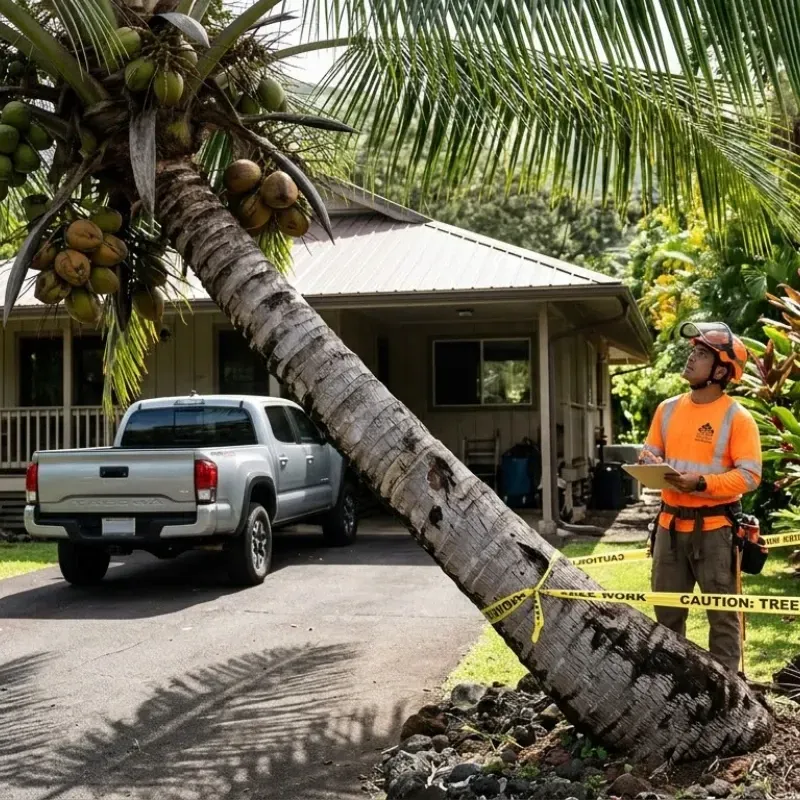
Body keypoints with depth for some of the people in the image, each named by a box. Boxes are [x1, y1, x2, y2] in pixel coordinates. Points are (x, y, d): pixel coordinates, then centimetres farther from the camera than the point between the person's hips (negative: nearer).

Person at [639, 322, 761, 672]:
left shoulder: (737, 417, -10)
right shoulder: (668, 409, 7)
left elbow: (749, 475, -14)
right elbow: (650, 454, 15)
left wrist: (702, 482, -25)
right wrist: (650, 465, -9)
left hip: (715, 528, -5)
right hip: (671, 525, 6)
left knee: (722, 613, 3)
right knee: (667, 609, 15)